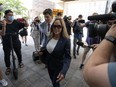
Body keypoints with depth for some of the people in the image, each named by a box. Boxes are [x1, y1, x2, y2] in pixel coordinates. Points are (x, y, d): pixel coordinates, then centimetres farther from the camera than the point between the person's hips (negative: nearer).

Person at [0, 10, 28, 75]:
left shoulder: (16, 22, -6)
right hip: (6, 43, 0)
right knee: (7, 56, 9)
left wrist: (25, 20, -27)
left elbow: (26, 25, -8)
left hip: (16, 42, 1)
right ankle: (8, 67, 31)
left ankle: (20, 62, 43)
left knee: (19, 53, 17)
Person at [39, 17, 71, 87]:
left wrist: (63, 71, -37)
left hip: (58, 67, -5)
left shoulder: (66, 40, -25)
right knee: (52, 80, 29)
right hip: (49, 64, 6)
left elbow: (68, 57, -26)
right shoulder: (50, 37, -7)